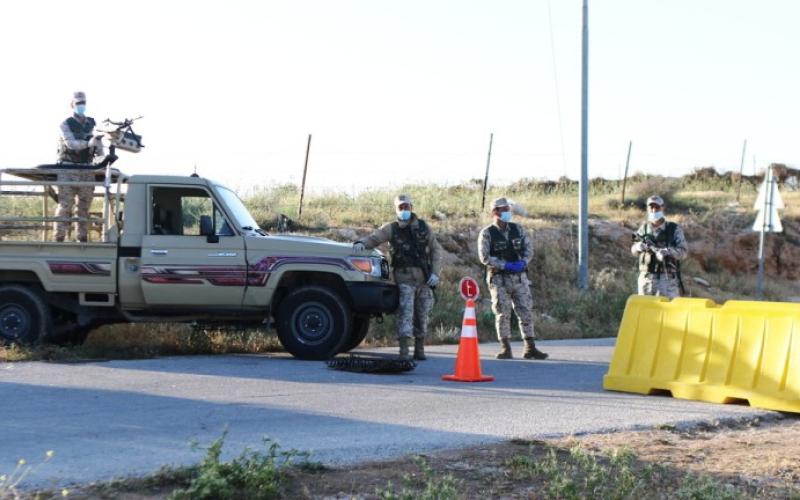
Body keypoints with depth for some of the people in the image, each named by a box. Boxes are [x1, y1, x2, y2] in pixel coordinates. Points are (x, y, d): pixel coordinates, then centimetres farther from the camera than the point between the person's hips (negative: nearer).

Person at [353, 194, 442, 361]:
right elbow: (374, 238, -5)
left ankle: (419, 349, 22)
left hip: (424, 278, 3)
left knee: (423, 315, 9)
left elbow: (436, 250, 11)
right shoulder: (391, 229, 5)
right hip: (404, 277, -3)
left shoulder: (423, 227, 10)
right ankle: (404, 351, -19)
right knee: (405, 312, -15)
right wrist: (361, 243, -28)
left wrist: (435, 272, 0)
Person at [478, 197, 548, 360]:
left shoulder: (518, 229, 9)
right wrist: (505, 265, -18)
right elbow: (484, 257, -11)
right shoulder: (487, 233, -3)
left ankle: (530, 348, 4)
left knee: (526, 311, 0)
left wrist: (523, 262, -13)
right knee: (503, 314, -1)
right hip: (499, 279, -3)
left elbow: (529, 248, 7)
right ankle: (505, 349, 5)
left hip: (519, 277, 3)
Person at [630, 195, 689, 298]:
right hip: (646, 278, 3)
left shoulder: (674, 229, -2)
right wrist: (638, 247, -10)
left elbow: (684, 252, -8)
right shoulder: (644, 228, 8)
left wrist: (667, 252, -26)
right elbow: (634, 251, 15)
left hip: (668, 279, -3)